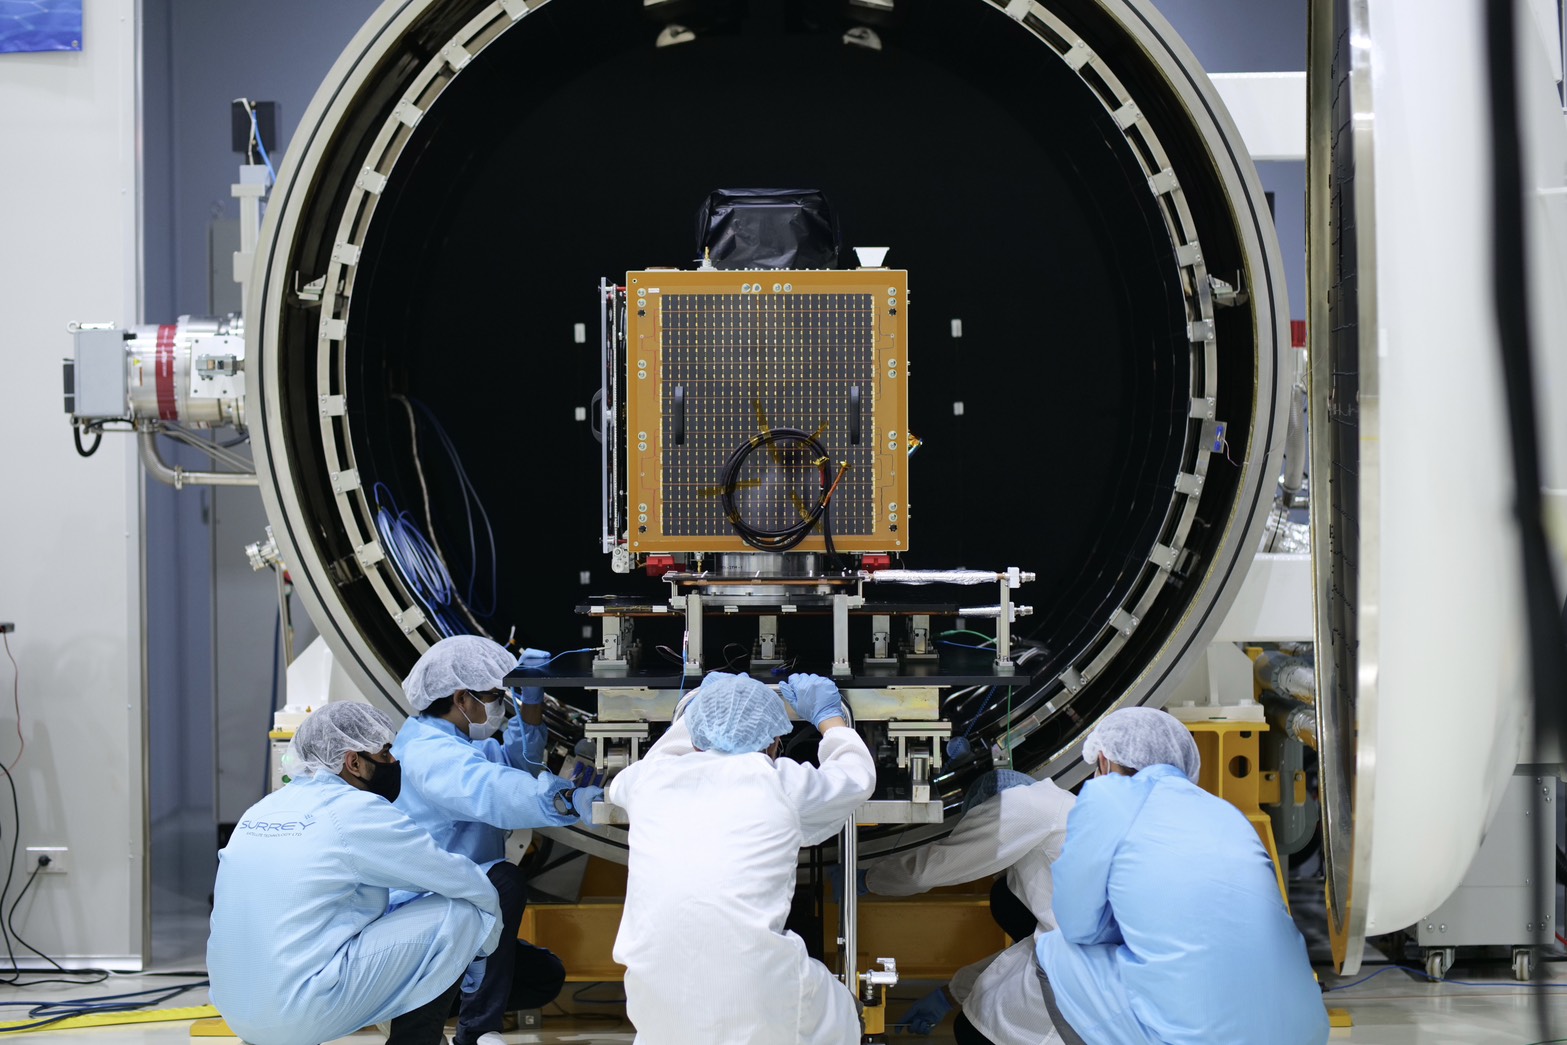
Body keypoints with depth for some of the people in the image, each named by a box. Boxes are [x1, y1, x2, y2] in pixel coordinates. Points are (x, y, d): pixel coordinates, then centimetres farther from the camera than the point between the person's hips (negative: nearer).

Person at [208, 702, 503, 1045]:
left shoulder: (263, 808, 13)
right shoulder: (355, 812, -8)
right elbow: (471, 885, -1)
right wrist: (487, 943, 19)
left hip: (235, 1009, 8)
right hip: (302, 1014, -8)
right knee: (459, 913, -3)